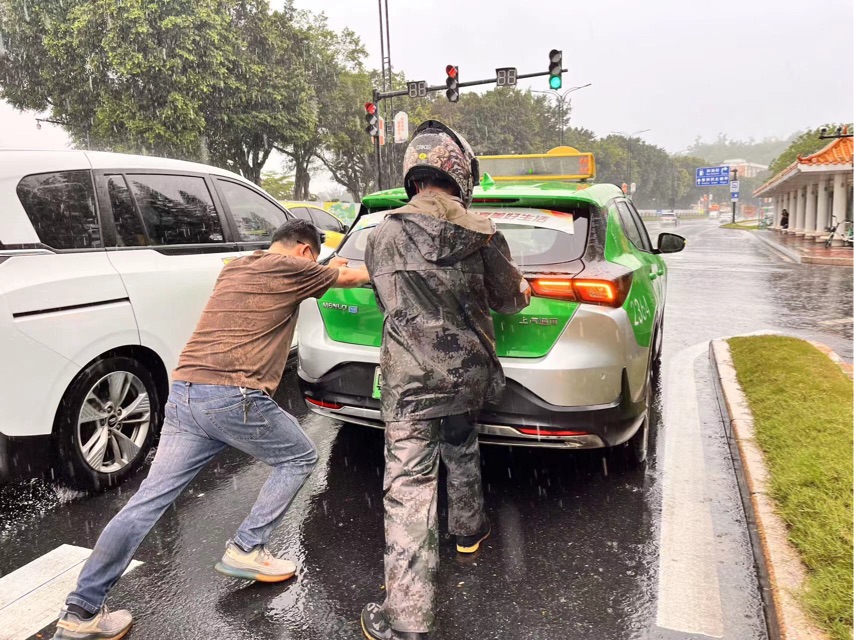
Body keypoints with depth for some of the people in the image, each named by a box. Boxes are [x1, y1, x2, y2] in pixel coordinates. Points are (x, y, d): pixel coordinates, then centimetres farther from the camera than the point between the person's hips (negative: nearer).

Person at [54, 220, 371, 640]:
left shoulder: (234, 268, 24)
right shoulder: (292, 269, 2)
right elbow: (353, 278, 17)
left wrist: (329, 270, 52)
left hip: (184, 392, 8)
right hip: (234, 396, -7)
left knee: (149, 500, 10)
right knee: (299, 459, 16)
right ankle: (246, 551, 17)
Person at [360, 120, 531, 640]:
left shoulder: (383, 237, -5)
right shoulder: (483, 235, -3)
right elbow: (509, 299, 9)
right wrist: (523, 287, 32)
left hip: (409, 381, -3)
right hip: (469, 374, 3)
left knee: (409, 489, 0)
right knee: (462, 450, 30)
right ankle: (469, 529, 53)